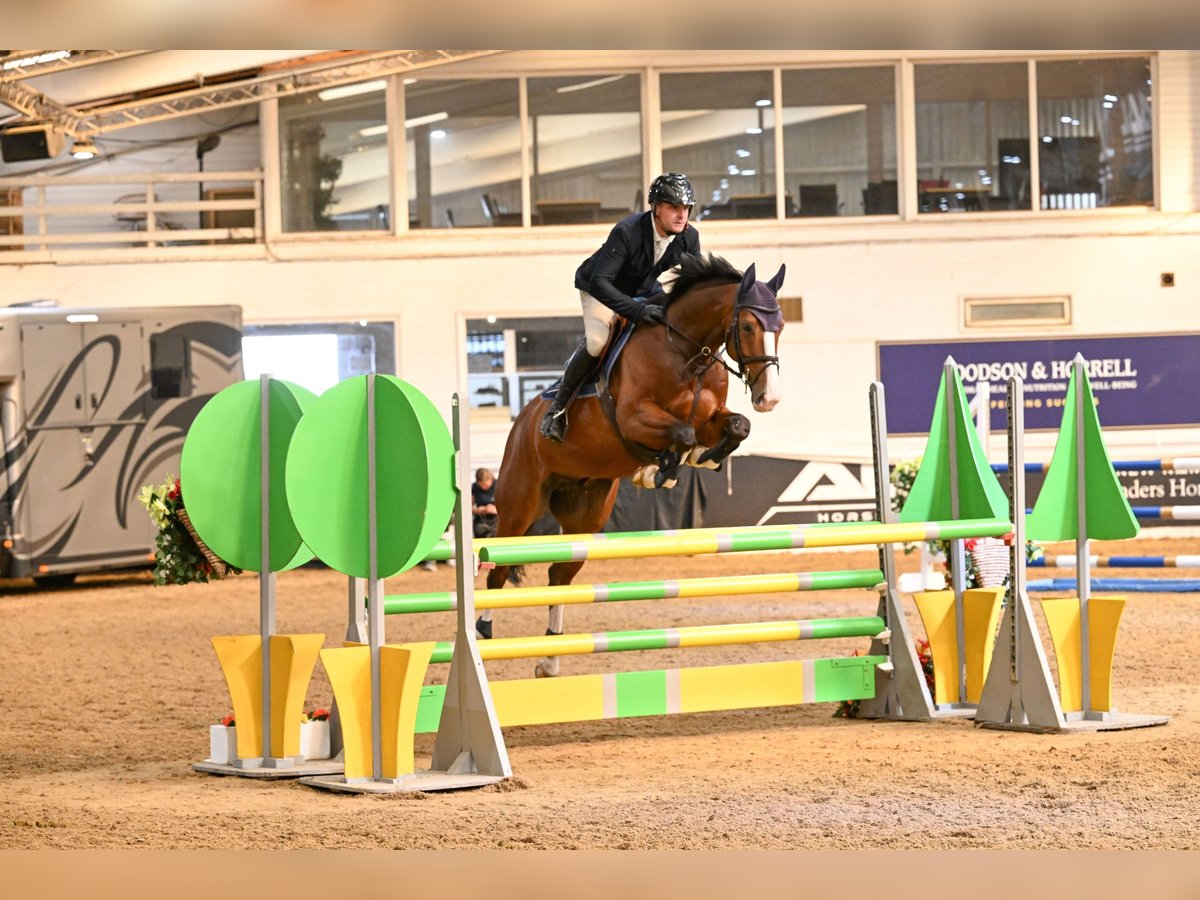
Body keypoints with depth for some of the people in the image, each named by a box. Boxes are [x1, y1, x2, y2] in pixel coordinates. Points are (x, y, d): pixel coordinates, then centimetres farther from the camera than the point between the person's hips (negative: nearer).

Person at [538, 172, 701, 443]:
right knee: (596, 341, -31)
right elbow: (599, 282, -44)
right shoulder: (627, 232, -38)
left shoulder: (689, 238, -20)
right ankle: (558, 406, -14)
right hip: (602, 290, -6)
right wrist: (637, 310, -56)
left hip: (645, 292, 6)